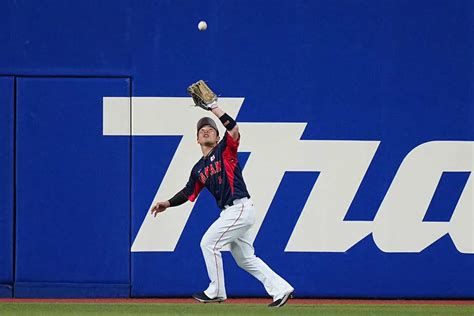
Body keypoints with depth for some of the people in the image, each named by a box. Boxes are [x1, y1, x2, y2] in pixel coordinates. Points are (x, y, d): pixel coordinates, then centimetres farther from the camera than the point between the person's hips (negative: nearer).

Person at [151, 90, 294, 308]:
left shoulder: (224, 150, -1)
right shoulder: (199, 168, 18)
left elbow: (233, 128, -17)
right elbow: (189, 193, 19)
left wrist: (214, 107, -16)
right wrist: (168, 204, 7)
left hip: (240, 208, -9)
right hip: (230, 212, 9)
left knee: (208, 243, -7)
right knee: (245, 259, 10)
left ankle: (216, 292, 3)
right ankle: (281, 289, 13)